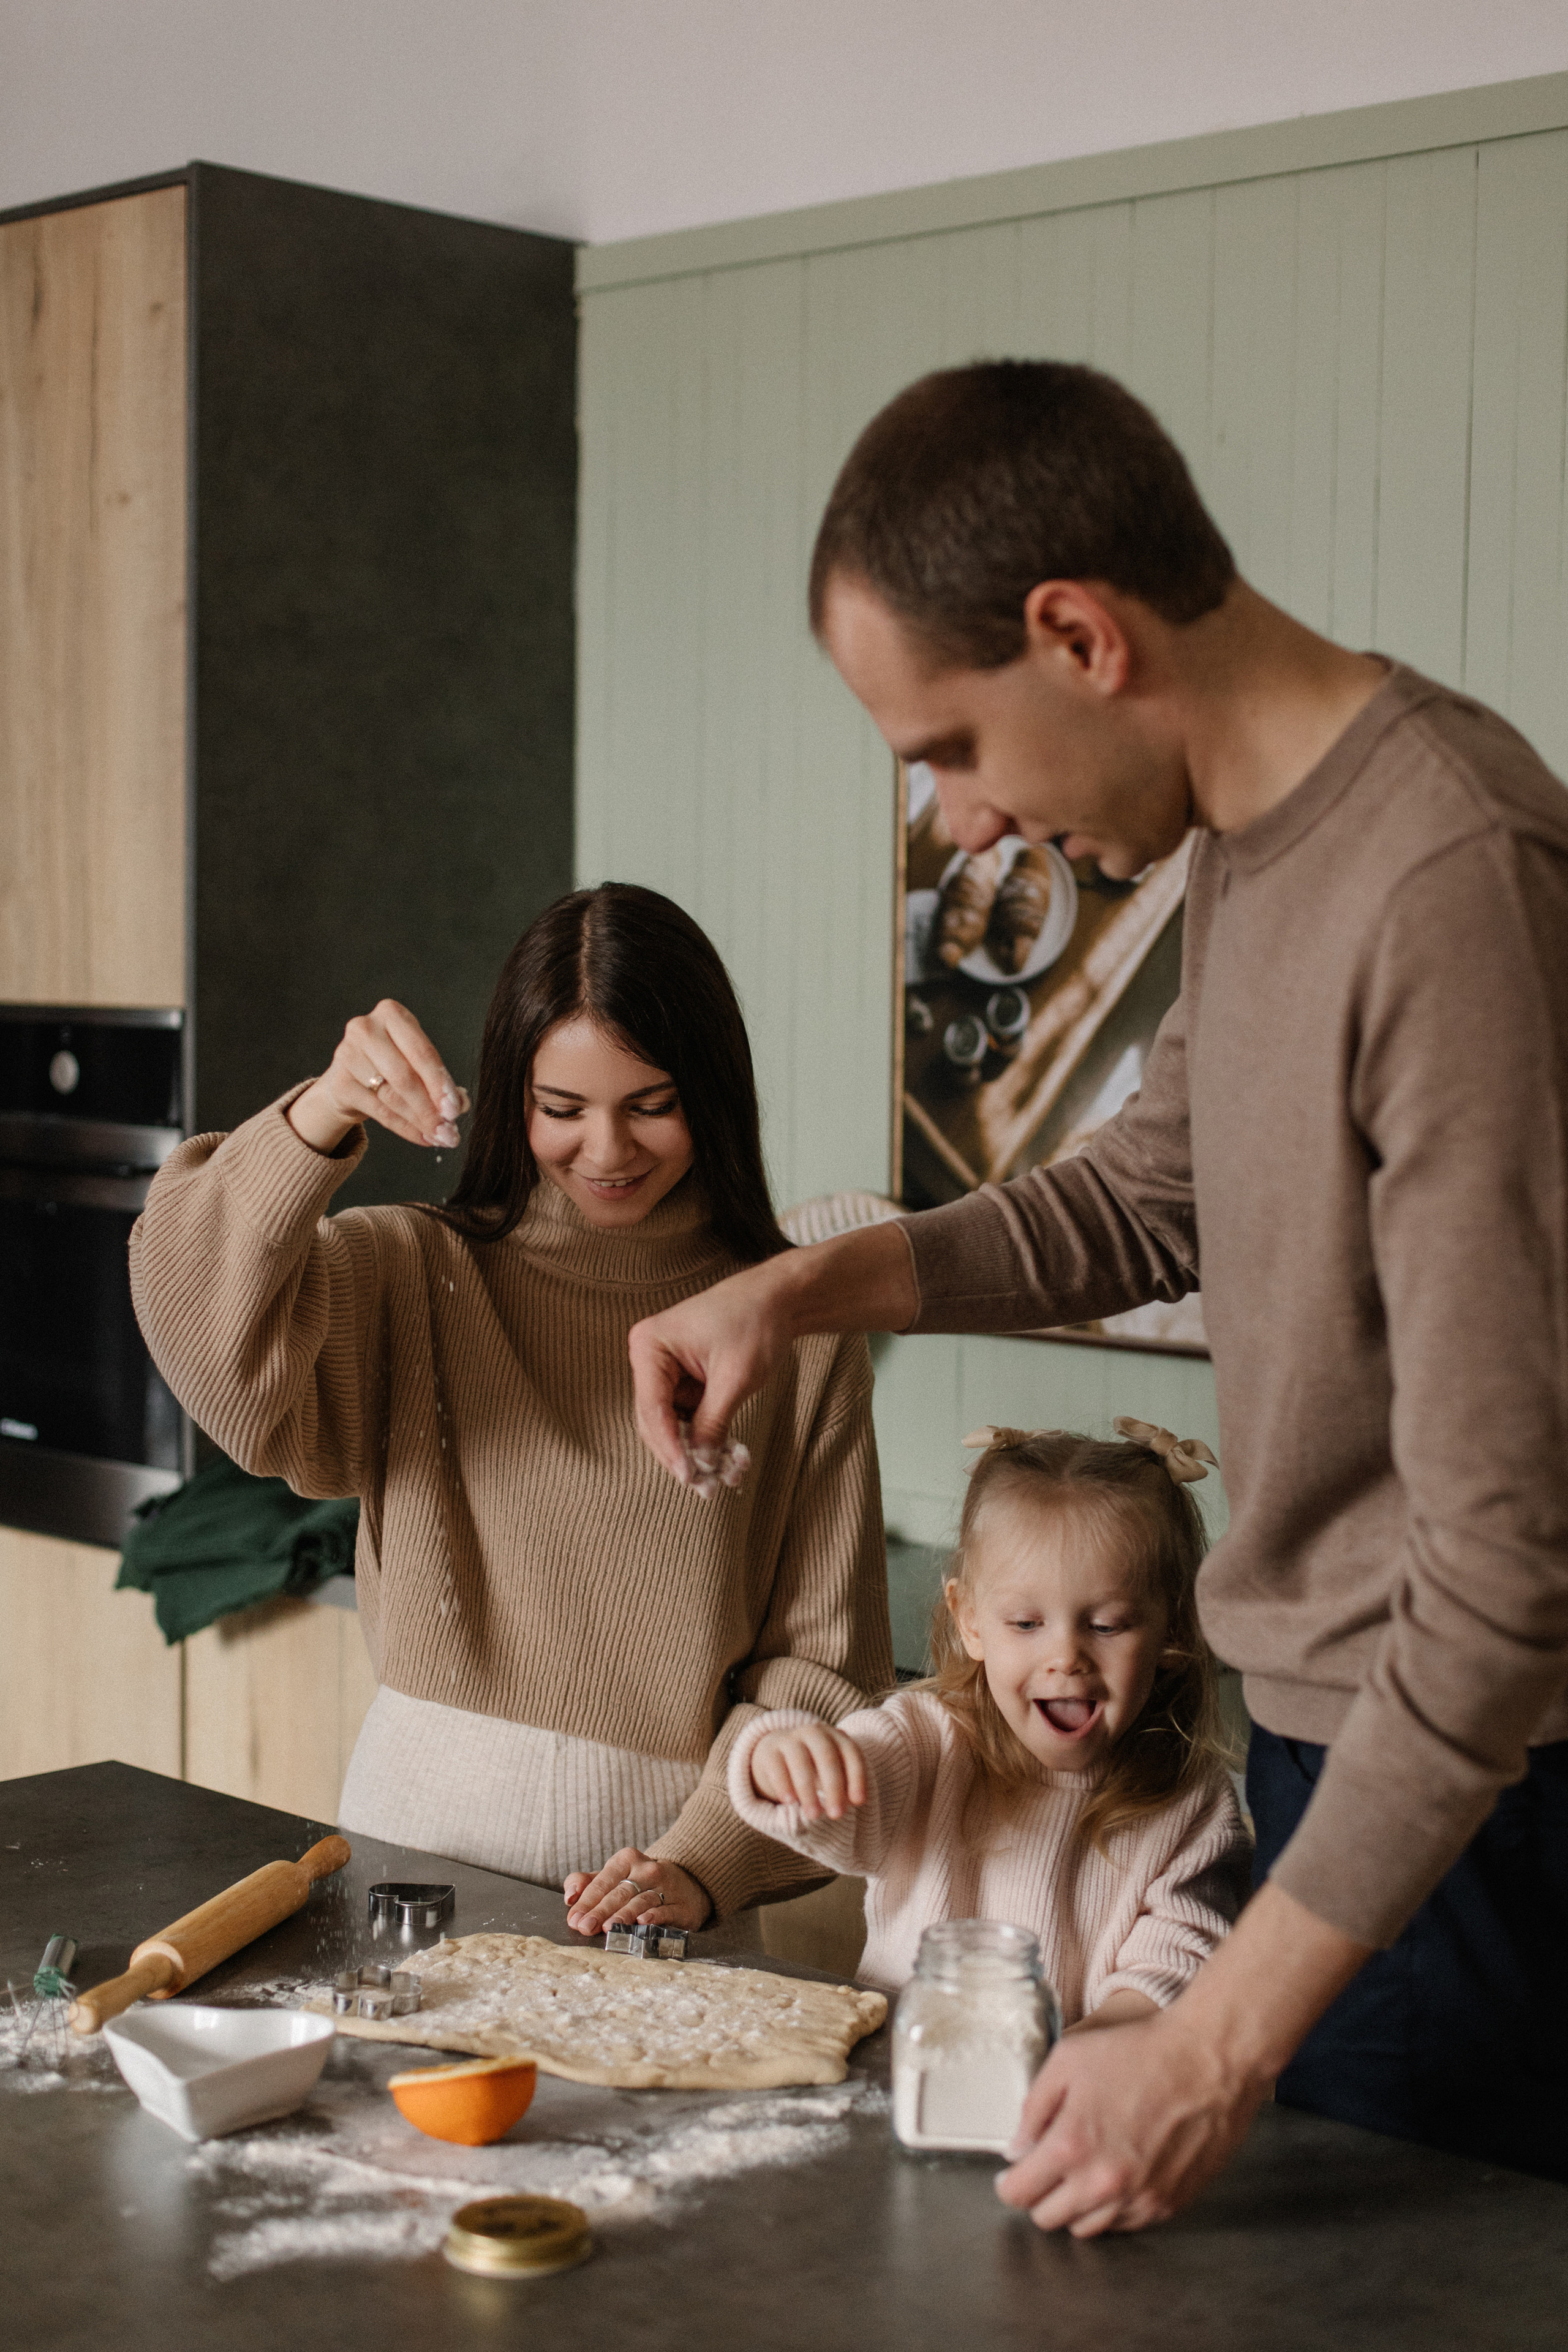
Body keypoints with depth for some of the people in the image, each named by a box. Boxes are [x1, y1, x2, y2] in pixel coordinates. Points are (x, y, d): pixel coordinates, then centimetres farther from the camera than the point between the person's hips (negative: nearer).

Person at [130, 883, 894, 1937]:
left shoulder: (796, 1329, 3)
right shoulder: (421, 1275, 3)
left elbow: (819, 1662, 4)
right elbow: (207, 1328, -16)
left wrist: (703, 1865, -8)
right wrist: (321, 1119, -29)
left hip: (656, 1852, 0)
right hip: (423, 1839, 1)